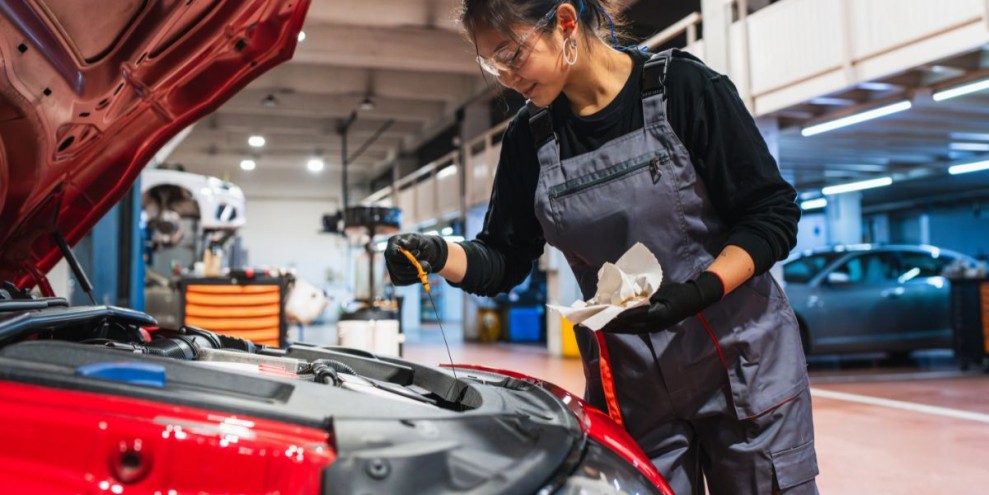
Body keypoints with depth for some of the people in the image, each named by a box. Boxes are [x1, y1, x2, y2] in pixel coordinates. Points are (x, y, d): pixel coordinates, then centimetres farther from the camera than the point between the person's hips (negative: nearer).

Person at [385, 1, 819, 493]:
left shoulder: (681, 85, -10)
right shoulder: (530, 136, 2)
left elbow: (773, 214, -8)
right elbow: (504, 261, 8)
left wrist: (699, 291, -23)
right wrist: (439, 255, -12)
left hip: (741, 358, -2)